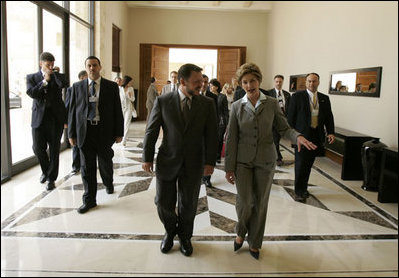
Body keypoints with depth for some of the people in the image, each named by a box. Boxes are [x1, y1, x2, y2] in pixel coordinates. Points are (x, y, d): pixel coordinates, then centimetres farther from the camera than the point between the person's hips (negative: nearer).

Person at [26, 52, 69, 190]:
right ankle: (45, 170, 28)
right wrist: (45, 81, -12)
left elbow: (65, 84, -16)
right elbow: (31, 93, -9)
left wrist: (54, 73, -5)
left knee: (54, 150, 3)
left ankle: (51, 178, 15)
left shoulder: (58, 76, 7)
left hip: (56, 118, -1)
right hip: (39, 118, 1)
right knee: (38, 148, 1)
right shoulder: (31, 77, 8)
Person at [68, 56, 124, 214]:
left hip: (104, 131, -1)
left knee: (105, 163, 13)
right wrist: (71, 134, 2)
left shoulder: (111, 86, 2)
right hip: (85, 131, 1)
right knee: (87, 167, 4)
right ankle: (89, 200, 15)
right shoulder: (77, 87, 6)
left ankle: (108, 183, 45)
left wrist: (119, 133, -3)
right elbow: (72, 111, 7)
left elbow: (117, 111, 1)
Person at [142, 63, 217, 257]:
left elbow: (211, 135, -2)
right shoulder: (163, 101, -6)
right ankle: (170, 231, 39)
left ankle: (184, 236, 39)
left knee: (188, 204, 14)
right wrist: (147, 158, -2)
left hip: (193, 164, 1)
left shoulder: (207, 104, -3)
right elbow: (151, 131, -1)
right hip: (167, 161, 0)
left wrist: (210, 161, -7)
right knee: (164, 203, 9)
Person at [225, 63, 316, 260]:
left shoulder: (272, 104, -2)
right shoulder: (237, 106, -2)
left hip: (265, 160, 1)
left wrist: (298, 137, -20)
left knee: (260, 202, 8)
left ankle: (254, 242, 28)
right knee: (244, 201, -5)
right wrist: (229, 167, -3)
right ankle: (241, 233, 26)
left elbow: (284, 128, 3)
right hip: (243, 160, -1)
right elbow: (231, 138, -2)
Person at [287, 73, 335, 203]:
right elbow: (291, 116, -2)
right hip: (301, 135, -4)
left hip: (316, 136, 4)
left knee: (309, 164, 12)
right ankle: (298, 191, 9)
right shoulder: (297, 96, -2)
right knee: (300, 164, -2)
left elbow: (329, 117, 9)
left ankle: (303, 187, 27)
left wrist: (331, 132, -5)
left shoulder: (324, 98, 10)